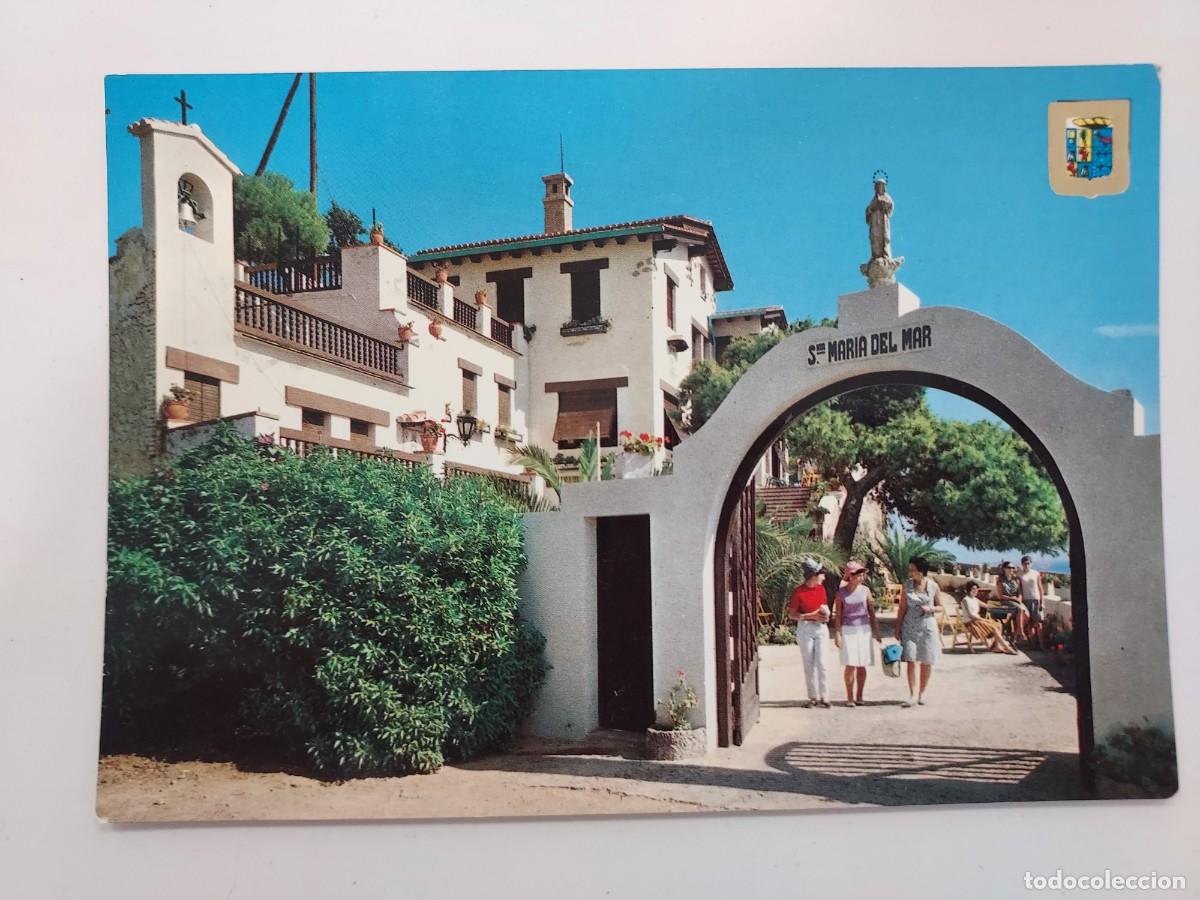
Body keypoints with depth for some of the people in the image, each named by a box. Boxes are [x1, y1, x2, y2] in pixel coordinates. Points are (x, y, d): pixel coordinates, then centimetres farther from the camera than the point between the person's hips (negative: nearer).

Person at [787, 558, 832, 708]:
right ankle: (813, 697, 12)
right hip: (805, 629, -3)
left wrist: (826, 613, -2)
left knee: (821, 663, -6)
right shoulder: (798, 592, -10)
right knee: (809, 664, 3)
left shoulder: (821, 588, 6)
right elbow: (791, 615, -7)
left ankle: (824, 697, -1)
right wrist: (811, 615, -16)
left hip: (821, 628, 3)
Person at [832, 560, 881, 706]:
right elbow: (837, 615, -1)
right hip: (847, 630, -2)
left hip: (864, 630, 2)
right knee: (850, 665, -6)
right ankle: (849, 697, 3)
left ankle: (859, 696, 14)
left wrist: (876, 631, 7)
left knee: (862, 665, 3)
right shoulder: (841, 593, -3)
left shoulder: (865, 590, 2)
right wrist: (837, 635, -5)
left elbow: (871, 612, 7)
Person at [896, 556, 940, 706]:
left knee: (926, 663, 7)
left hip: (927, 626, 0)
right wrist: (897, 628, 1)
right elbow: (902, 608, 3)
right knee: (911, 661, -8)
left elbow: (939, 607, 8)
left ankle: (922, 693, 21)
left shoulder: (933, 586, -3)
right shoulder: (907, 585, -2)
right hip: (910, 627, 0)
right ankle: (912, 694, -4)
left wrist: (930, 608, -13)